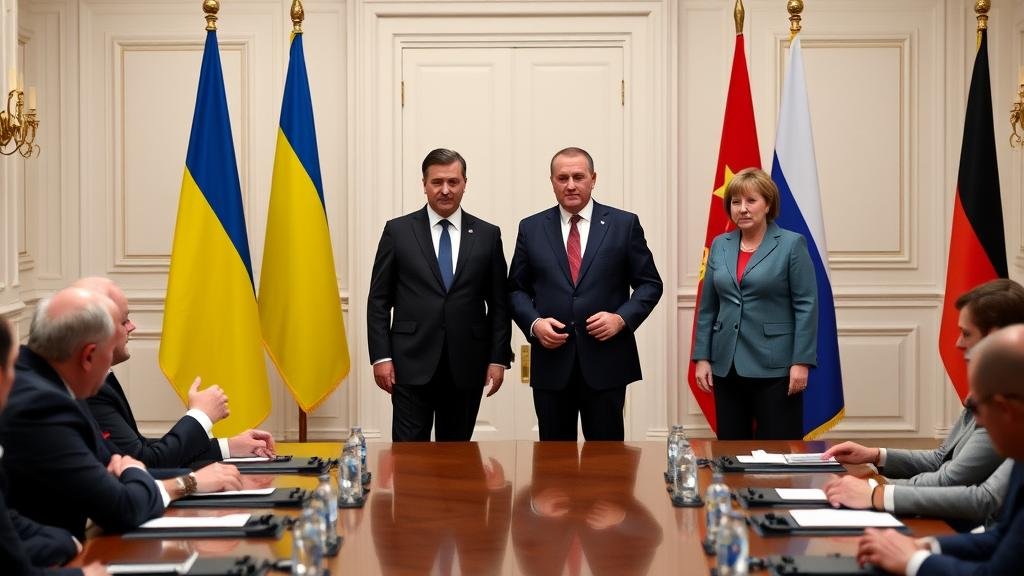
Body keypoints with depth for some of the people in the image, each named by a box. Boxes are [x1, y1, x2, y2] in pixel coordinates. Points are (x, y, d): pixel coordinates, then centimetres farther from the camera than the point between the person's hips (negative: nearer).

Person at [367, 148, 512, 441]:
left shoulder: (487, 235, 7)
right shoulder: (398, 231, 3)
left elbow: (499, 303, 8)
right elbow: (378, 299, 3)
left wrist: (498, 358, 1)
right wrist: (381, 356, -4)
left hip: (466, 366, 2)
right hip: (412, 363, -1)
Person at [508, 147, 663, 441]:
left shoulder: (625, 224, 3)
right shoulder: (531, 228, 8)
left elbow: (650, 284, 5)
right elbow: (516, 289, 11)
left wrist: (622, 318, -11)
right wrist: (534, 323, -7)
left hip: (606, 362, -1)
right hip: (551, 362, 1)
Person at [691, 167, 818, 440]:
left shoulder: (791, 244, -3)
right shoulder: (720, 246, 10)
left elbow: (806, 306, -7)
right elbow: (707, 307, 12)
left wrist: (801, 362, -13)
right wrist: (701, 357, 5)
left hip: (775, 368, -5)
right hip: (727, 367, 5)